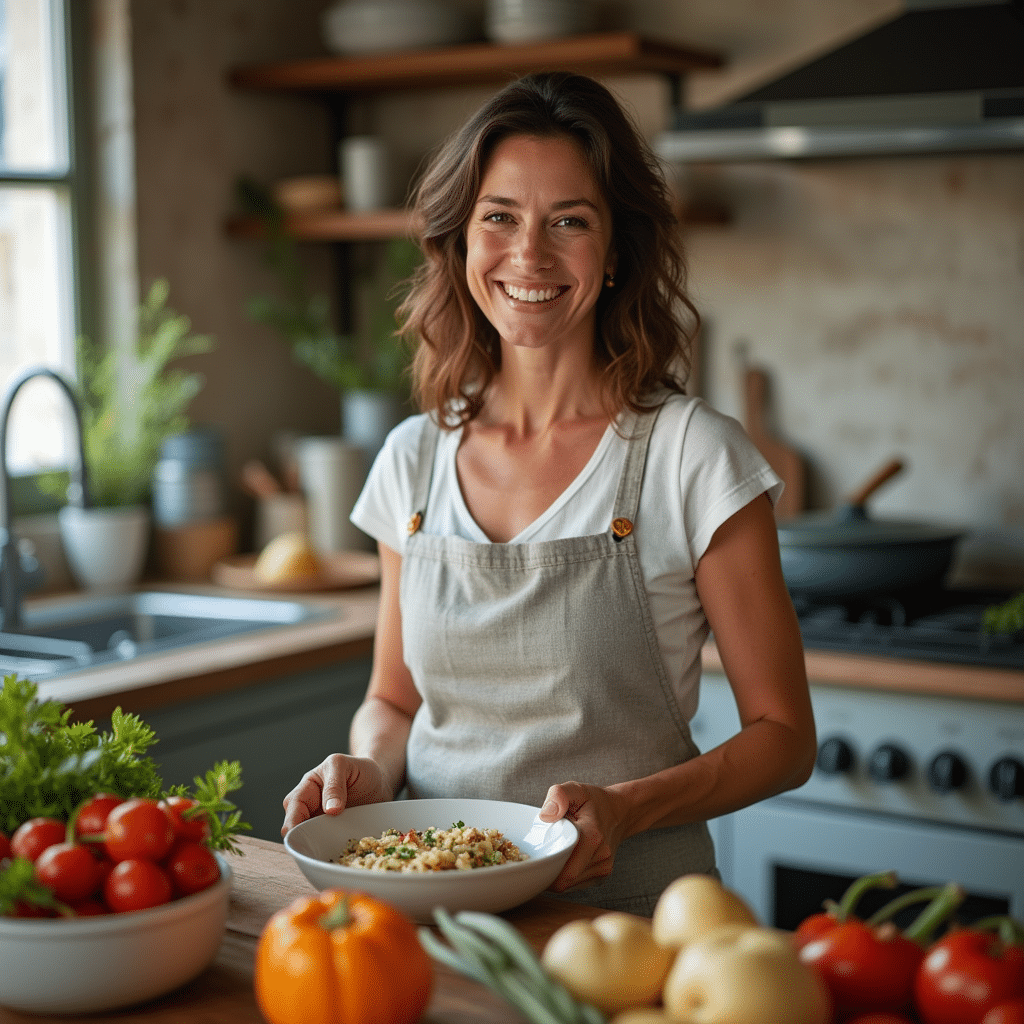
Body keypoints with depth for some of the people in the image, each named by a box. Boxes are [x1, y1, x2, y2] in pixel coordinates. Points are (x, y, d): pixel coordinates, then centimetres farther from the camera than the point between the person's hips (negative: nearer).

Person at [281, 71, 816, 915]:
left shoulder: (694, 456, -6)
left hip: (625, 903, -3)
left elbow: (783, 735, -1)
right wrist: (368, 769, -4)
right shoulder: (415, 458, 7)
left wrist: (623, 807, -17)